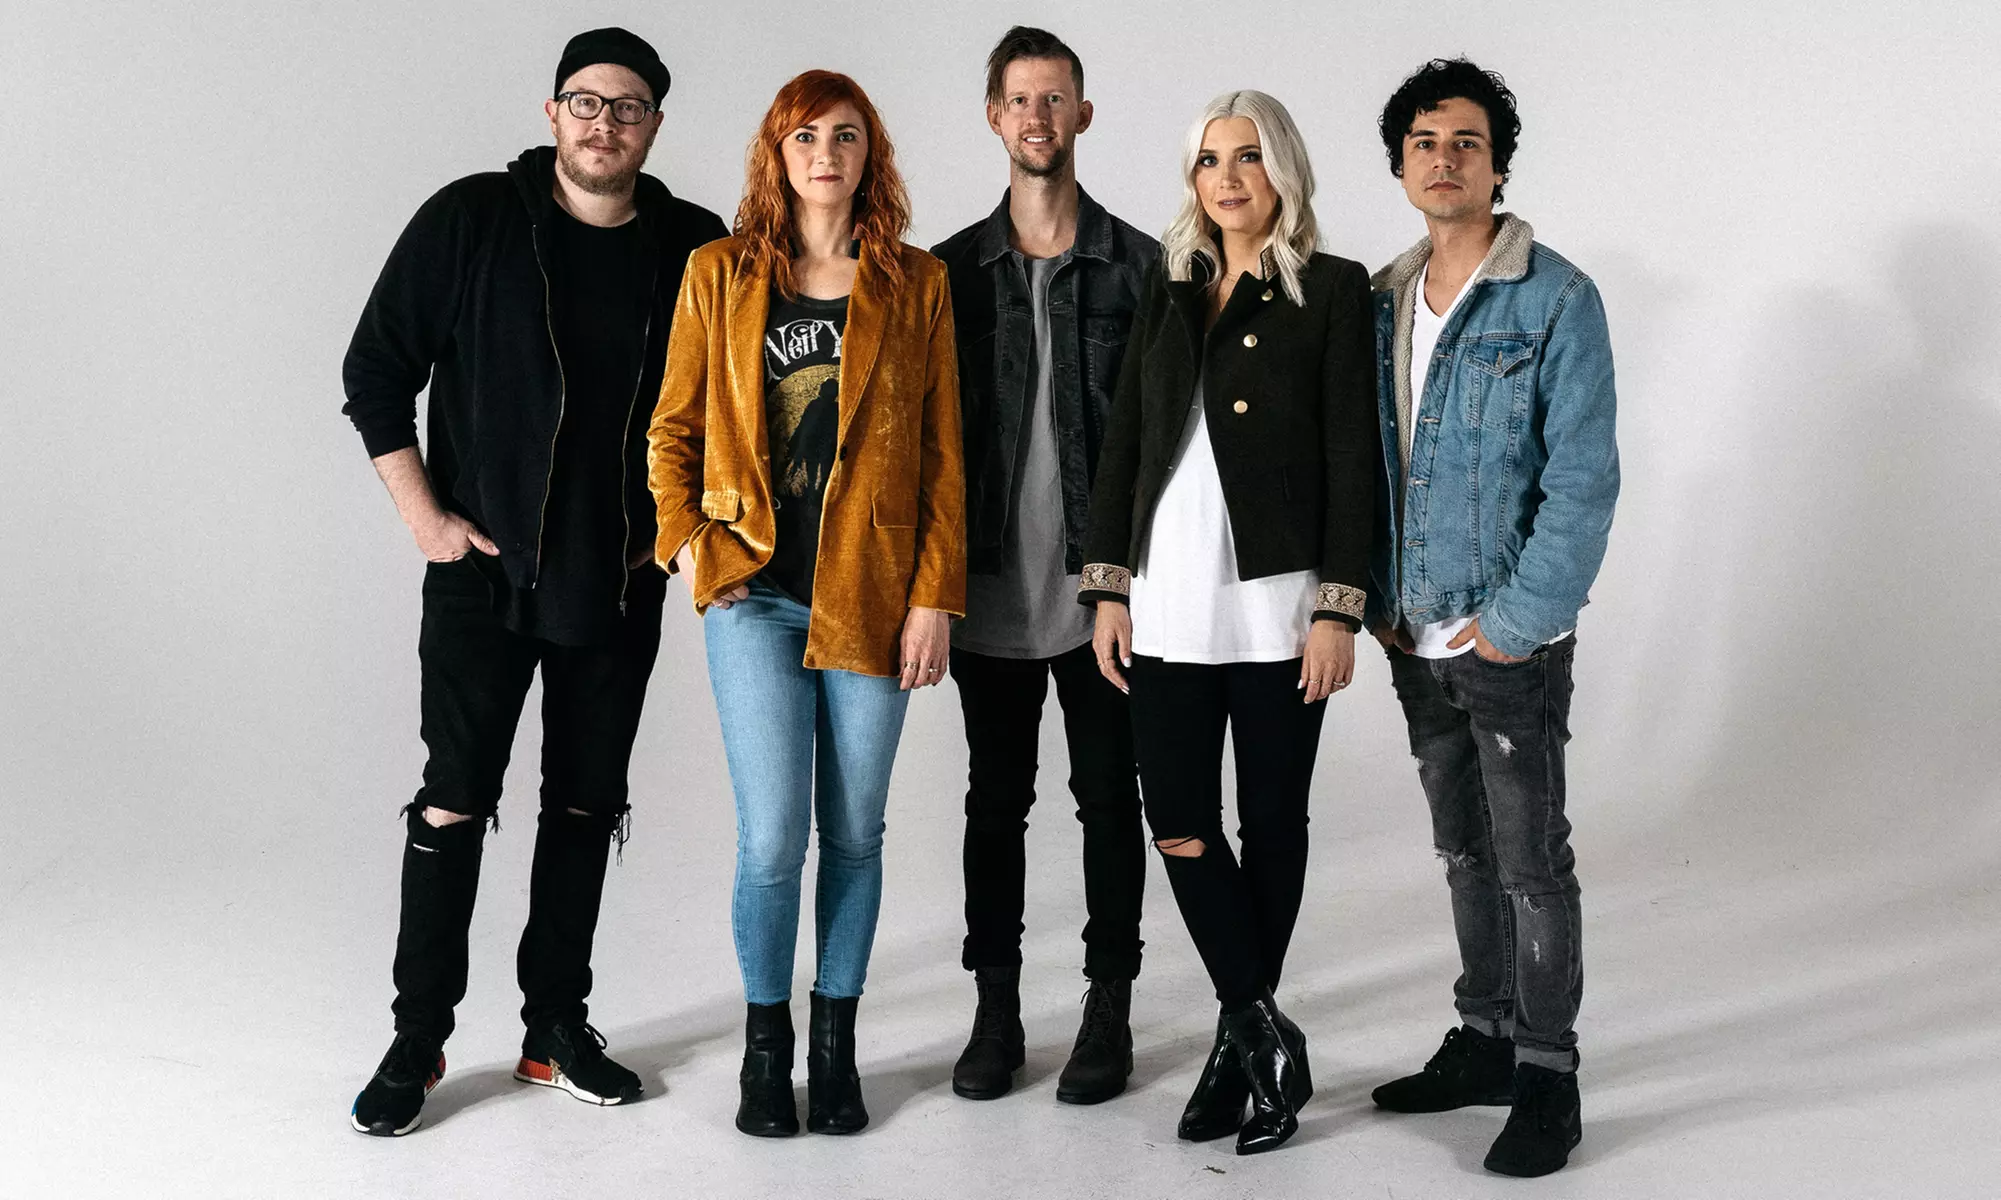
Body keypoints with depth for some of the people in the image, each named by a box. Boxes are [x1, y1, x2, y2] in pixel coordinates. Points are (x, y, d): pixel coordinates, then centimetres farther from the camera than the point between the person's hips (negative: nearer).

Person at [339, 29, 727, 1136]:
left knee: (586, 807, 10)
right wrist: (423, 514, -6)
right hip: (482, 574, -2)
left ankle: (557, 1027, 23)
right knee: (453, 804, 0)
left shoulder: (695, 249, 0)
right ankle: (417, 1043, 12)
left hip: (621, 583, 3)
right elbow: (376, 370, -2)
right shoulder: (468, 221, -6)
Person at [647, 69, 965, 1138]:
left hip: (870, 598, 1)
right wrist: (688, 543, -3)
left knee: (854, 833, 8)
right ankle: (765, 1045, 17)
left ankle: (835, 1042, 25)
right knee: (771, 838, -5)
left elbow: (941, 455, 4)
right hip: (755, 595, 0)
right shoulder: (720, 275, 7)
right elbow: (673, 429, 12)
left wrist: (935, 595, -3)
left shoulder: (916, 285, 6)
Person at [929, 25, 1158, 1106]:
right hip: (990, 590, 2)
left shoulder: (1139, 266, 2)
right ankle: (995, 1007, 21)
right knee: (996, 799, 9)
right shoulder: (952, 269, 7)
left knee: (1107, 796, 7)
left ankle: (1109, 1005, 20)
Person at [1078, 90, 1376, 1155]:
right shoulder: (1168, 297, 14)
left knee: (1271, 822, 6)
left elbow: (1353, 457, -5)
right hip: (1169, 597, 4)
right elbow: (1122, 445, 12)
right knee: (1176, 823, -1)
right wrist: (1109, 588, 6)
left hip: (1275, 598, -4)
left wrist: (1338, 608, -11)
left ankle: (1240, 1038, 21)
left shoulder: (1331, 290, 0)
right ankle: (1264, 1038, 11)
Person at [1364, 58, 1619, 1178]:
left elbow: (1584, 478, -14)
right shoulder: (1384, 300, 9)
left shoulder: (1556, 298, -10)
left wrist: (1518, 621, -17)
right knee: (1466, 852, 17)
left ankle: (1549, 1078, 14)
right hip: (1418, 636, 6)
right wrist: (1381, 600, 4)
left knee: (1532, 861, 2)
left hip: (1513, 638, -6)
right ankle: (1487, 1039, 30)